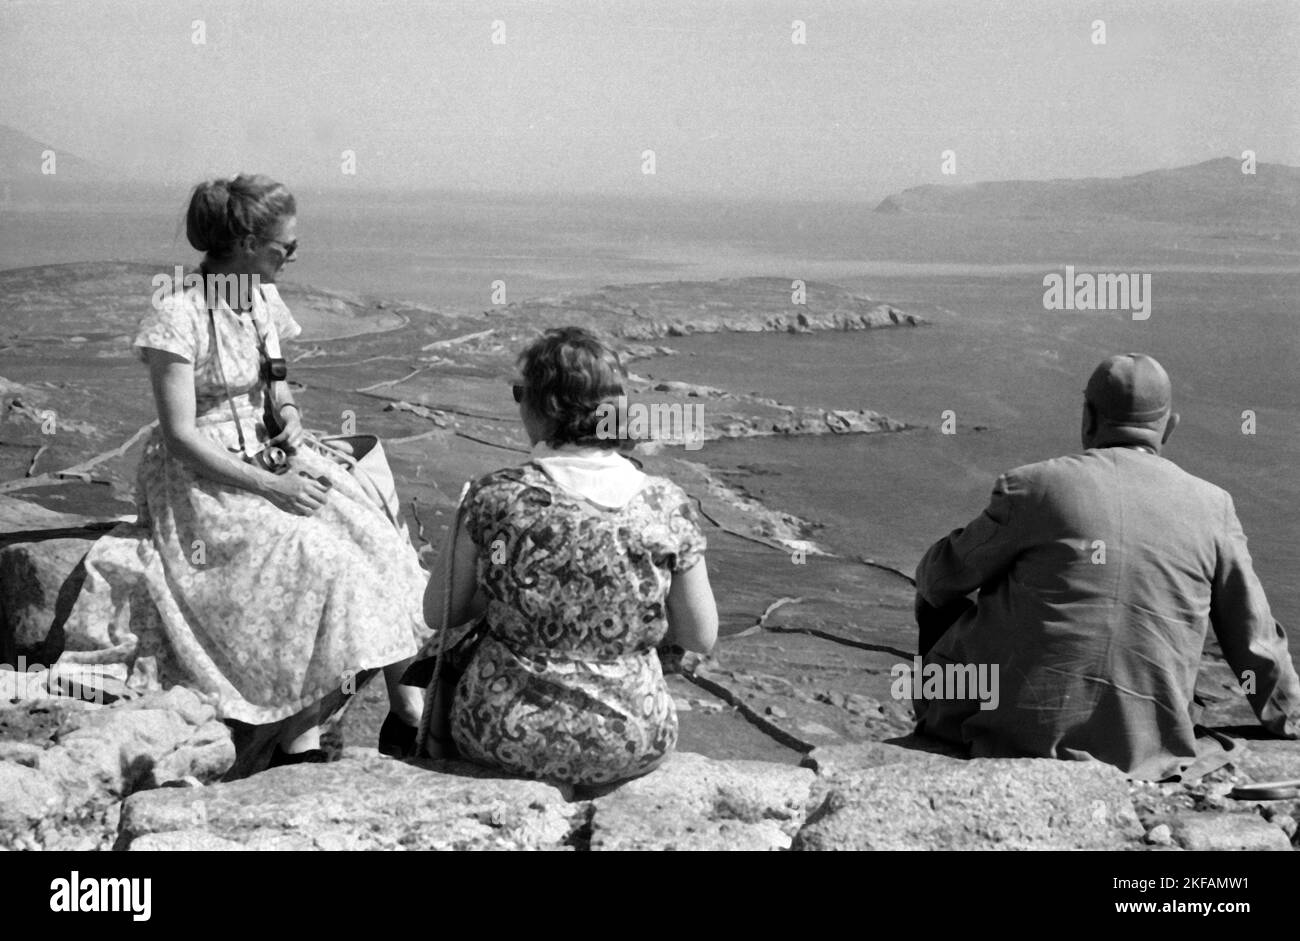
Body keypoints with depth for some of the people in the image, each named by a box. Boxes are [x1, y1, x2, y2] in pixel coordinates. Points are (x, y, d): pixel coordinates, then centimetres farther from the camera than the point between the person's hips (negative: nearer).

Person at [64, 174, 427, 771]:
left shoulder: (264, 300, 8)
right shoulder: (177, 316, -15)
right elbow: (181, 436, -18)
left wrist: (288, 415, -4)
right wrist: (270, 487, -22)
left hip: (268, 458, 7)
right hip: (201, 478, -7)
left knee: (376, 540, -16)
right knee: (310, 552, -28)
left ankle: (408, 704, -18)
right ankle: (298, 736, -20)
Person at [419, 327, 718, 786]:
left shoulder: (494, 497, -14)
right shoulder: (667, 506, -11)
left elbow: (438, 612, -3)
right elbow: (702, 638, -3)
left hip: (507, 739, -1)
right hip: (635, 745, 1)